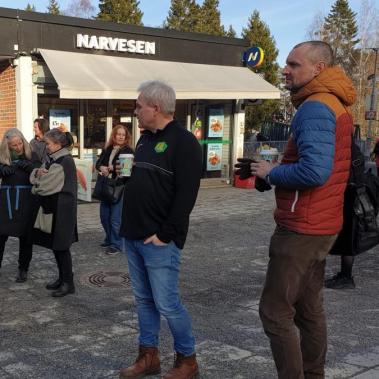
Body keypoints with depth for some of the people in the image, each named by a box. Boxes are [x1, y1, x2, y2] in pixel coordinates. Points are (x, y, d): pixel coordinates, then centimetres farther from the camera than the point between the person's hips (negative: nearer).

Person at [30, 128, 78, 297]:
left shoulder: (65, 161, -17)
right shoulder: (53, 159, 13)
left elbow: (47, 185, -19)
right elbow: (33, 176, 12)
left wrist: (36, 188, 1)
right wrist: (38, 172, -11)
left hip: (61, 210, -9)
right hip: (50, 208, 9)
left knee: (61, 246, -2)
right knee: (55, 245, 14)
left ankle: (68, 283, 8)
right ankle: (62, 277, 25)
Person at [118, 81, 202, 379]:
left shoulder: (184, 142, -12)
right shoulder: (145, 139, 15)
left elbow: (186, 195, -18)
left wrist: (165, 234, -19)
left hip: (159, 241, -8)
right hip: (133, 237, 8)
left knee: (167, 304, -2)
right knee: (144, 300, 15)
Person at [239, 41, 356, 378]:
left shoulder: (314, 107, -18)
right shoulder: (335, 105, 14)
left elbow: (314, 171, -31)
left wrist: (271, 173, -14)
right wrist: (276, 170, 10)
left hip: (302, 228, -10)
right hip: (320, 225, 10)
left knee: (275, 311, -3)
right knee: (309, 307, 18)